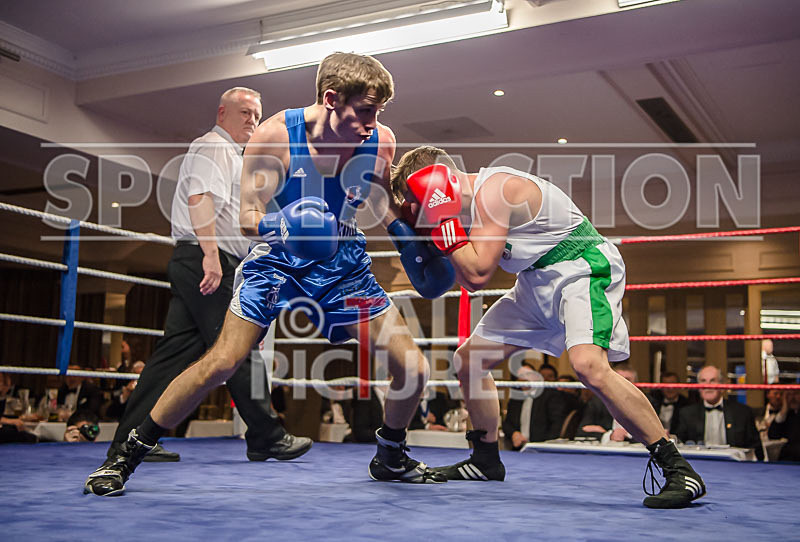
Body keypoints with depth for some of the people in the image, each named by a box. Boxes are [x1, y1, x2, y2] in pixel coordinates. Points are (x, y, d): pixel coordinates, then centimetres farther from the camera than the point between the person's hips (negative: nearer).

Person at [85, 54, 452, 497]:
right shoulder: (276, 135, -21)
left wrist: (407, 239, -1)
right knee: (222, 362, -16)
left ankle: (390, 457, 24)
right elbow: (248, 216, -18)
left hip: (344, 264, 4)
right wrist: (279, 225, -39)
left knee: (413, 367, -5)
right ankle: (126, 457, 3)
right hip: (278, 259, -3)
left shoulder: (381, 141, -11)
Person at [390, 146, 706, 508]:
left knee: (588, 365, -33)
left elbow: (479, 273, -24)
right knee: (469, 359, 10)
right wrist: (444, 225, 5)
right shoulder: (472, 200, 9)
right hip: (538, 281, 10)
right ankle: (486, 461, 27)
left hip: (584, 268, -10)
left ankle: (678, 470, -23)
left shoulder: (493, 191, -20)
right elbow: (470, 282, 13)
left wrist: (442, 220, -17)